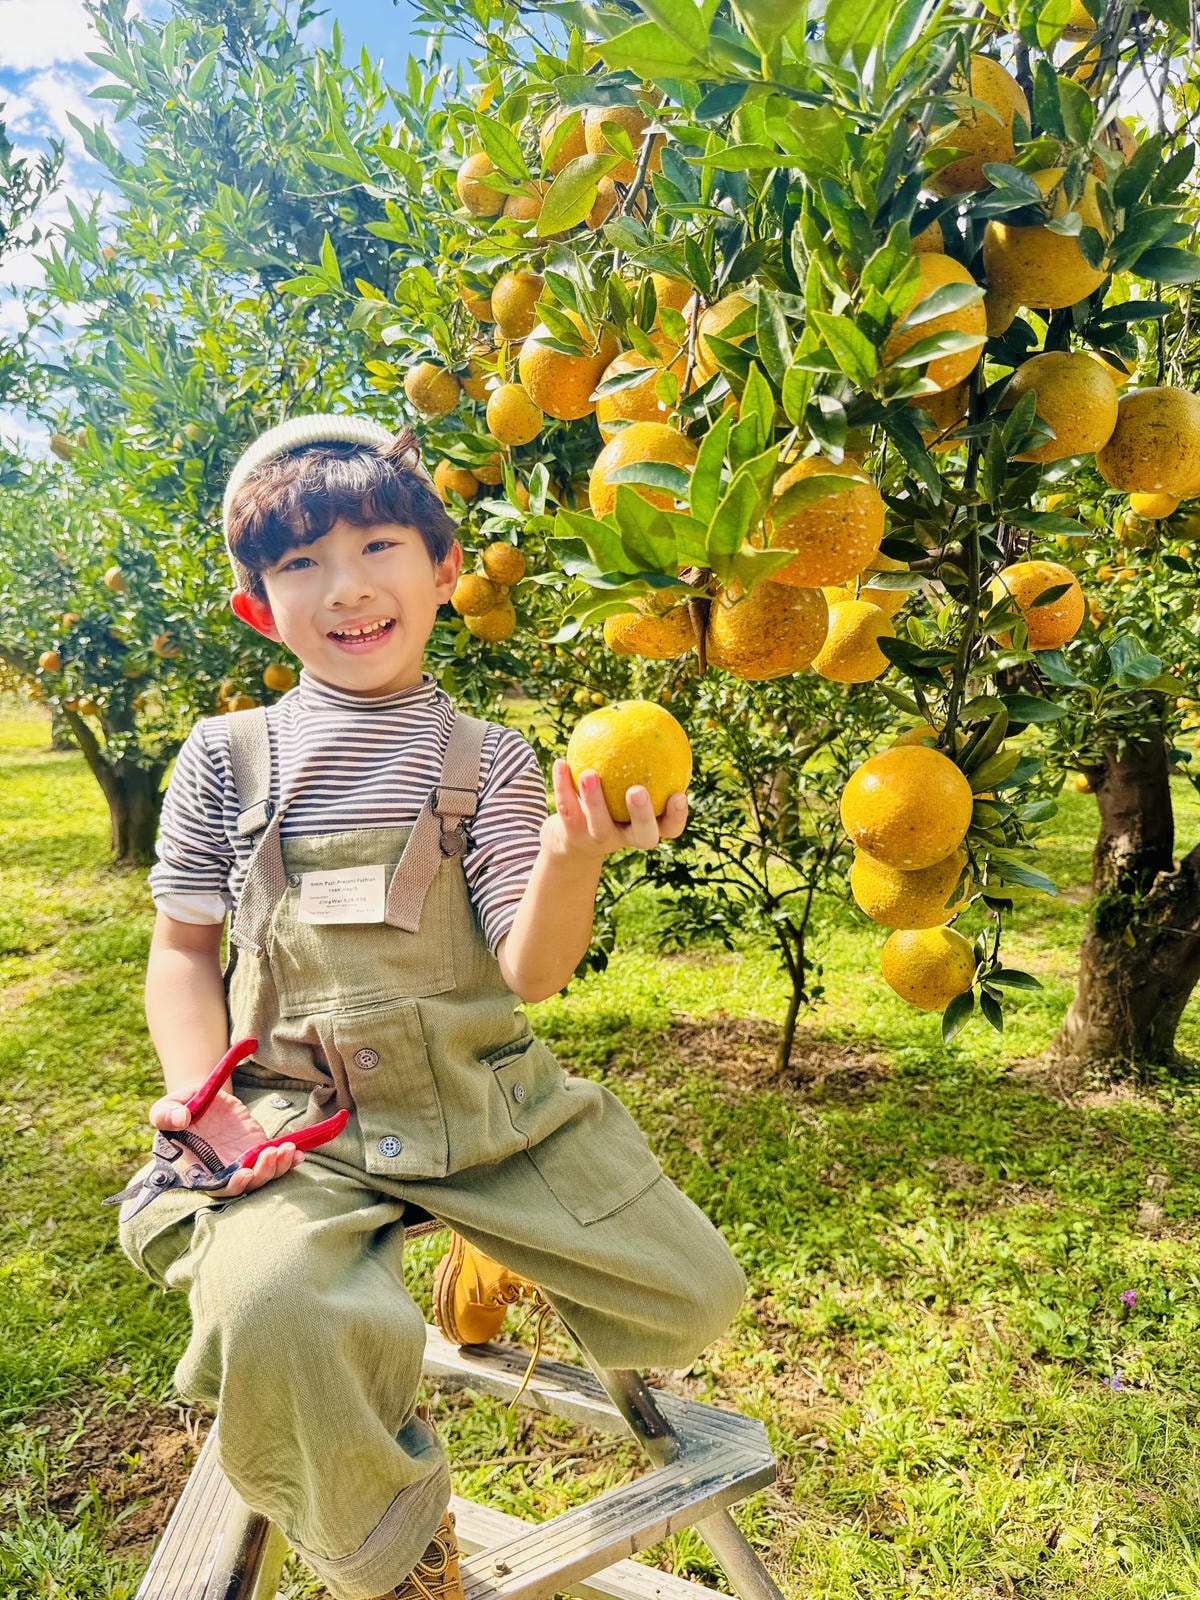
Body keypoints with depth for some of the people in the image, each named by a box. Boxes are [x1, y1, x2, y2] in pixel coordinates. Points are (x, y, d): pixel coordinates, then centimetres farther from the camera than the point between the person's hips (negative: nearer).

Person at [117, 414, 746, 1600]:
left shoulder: (490, 761, 1)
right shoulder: (227, 757, 2)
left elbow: (532, 973, -7)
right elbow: (183, 947, 9)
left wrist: (571, 857, -27)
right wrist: (200, 1095, -7)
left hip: (483, 1098, 2)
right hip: (295, 1115, -1)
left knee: (695, 1300, -1)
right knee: (269, 1312, -33)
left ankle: (507, 1259, 31)